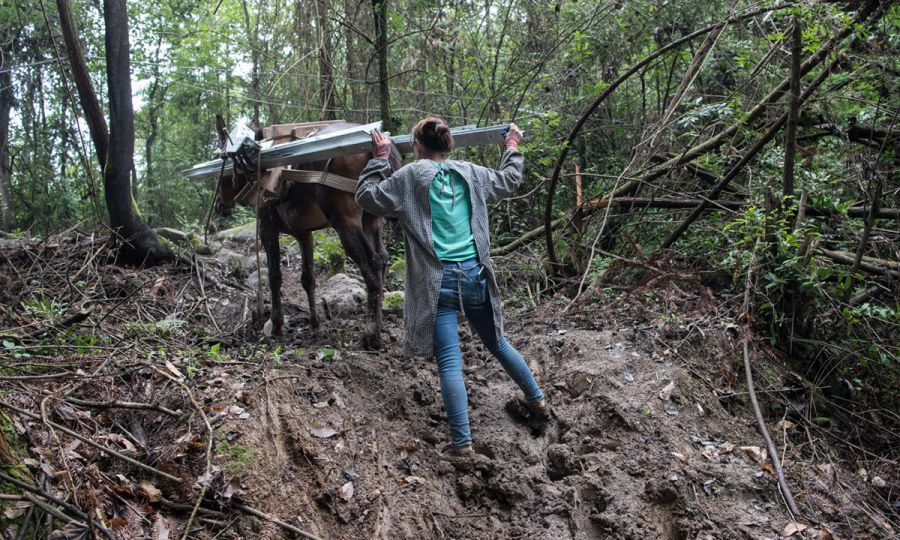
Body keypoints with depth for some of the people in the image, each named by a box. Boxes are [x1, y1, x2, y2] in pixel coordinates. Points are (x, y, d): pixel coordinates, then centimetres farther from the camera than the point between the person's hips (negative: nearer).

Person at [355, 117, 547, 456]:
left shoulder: (410, 177, -3)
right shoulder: (471, 174, 9)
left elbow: (366, 196, 4)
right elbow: (509, 181, 25)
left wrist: (380, 158, 12)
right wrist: (513, 148, 41)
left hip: (439, 281, -4)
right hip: (475, 275, 5)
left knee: (449, 362, -4)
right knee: (497, 343, 22)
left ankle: (462, 442, -6)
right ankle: (537, 401, 36)